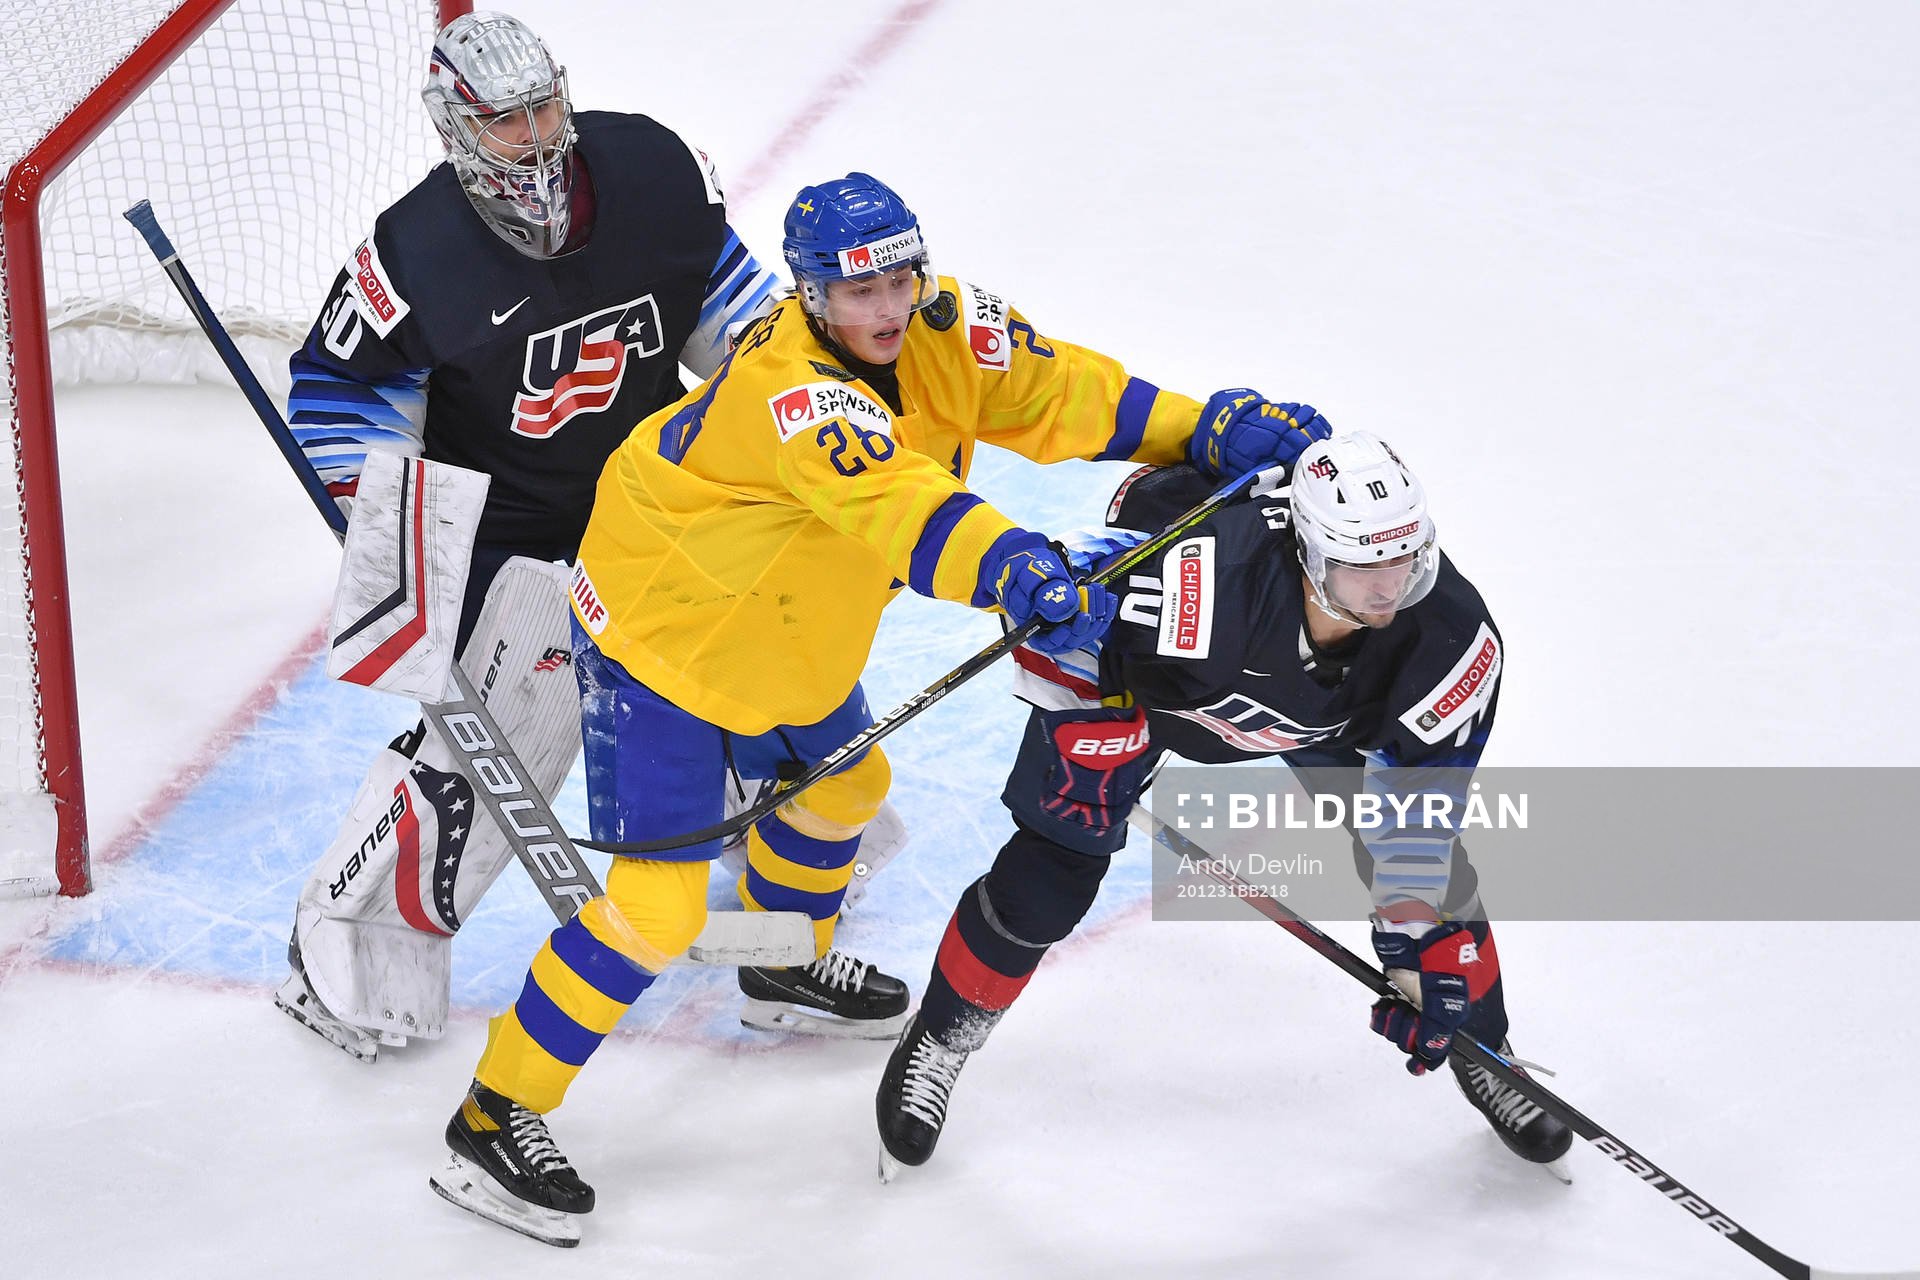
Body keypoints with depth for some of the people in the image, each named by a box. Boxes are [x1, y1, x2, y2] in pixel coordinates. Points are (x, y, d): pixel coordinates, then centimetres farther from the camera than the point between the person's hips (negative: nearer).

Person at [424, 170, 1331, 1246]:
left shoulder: (943, 330, -12)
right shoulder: (790, 389, -36)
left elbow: (1055, 394, -5)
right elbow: (892, 502, -52)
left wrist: (1208, 429, -15)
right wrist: (1013, 570, -67)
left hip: (779, 634, 9)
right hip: (659, 629, -9)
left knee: (846, 784, 29)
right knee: (661, 902, -13)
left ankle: (785, 969, 58)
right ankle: (496, 1119, -3)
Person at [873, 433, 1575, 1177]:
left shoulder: (1453, 637, -34)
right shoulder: (1205, 580, -47)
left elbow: (1417, 805, -23)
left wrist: (1417, 948, -23)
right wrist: (1085, 749, -26)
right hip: (1147, 666, -3)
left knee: (1432, 864, -2)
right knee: (1050, 876, -8)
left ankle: (1482, 1054, 25)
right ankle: (937, 1042, 18)